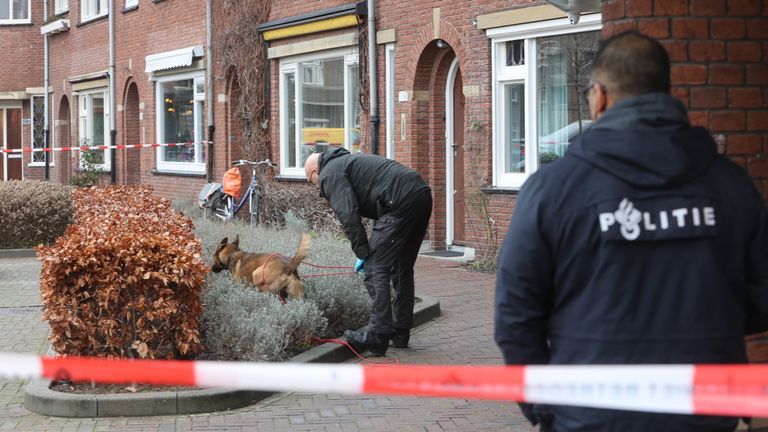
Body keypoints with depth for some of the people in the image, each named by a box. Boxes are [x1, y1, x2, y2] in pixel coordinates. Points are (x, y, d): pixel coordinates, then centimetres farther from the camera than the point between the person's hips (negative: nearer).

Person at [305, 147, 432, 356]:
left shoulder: (329, 174, 3)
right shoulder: (346, 161, 32)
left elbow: (349, 216, -10)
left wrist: (363, 254, -2)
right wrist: (368, 252, 22)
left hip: (401, 202, -10)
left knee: (376, 270, -5)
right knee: (402, 268, 19)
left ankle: (377, 336, -6)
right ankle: (400, 332, 25)